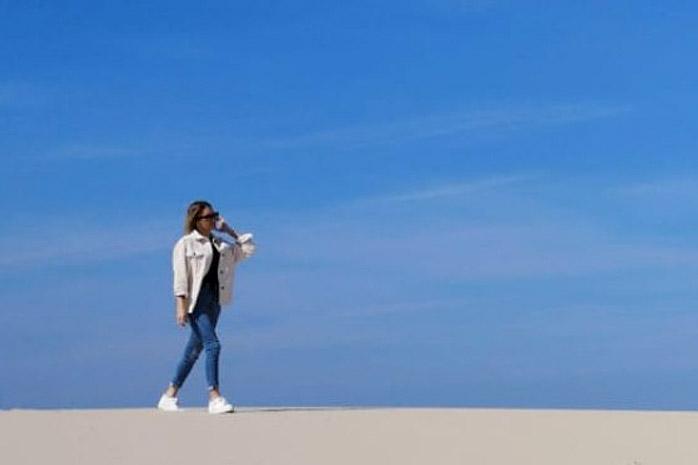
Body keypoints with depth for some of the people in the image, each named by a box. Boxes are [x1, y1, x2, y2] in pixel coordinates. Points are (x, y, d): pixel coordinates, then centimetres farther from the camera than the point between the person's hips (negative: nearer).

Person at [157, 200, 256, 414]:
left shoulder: (220, 244, 16)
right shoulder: (185, 244, -2)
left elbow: (247, 250, 20)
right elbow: (180, 276, -8)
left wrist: (231, 232, 16)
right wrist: (181, 306, -16)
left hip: (214, 300, 7)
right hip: (196, 300, -7)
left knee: (195, 350, 9)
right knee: (212, 345, -16)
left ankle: (169, 396, 18)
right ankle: (214, 398, -16)